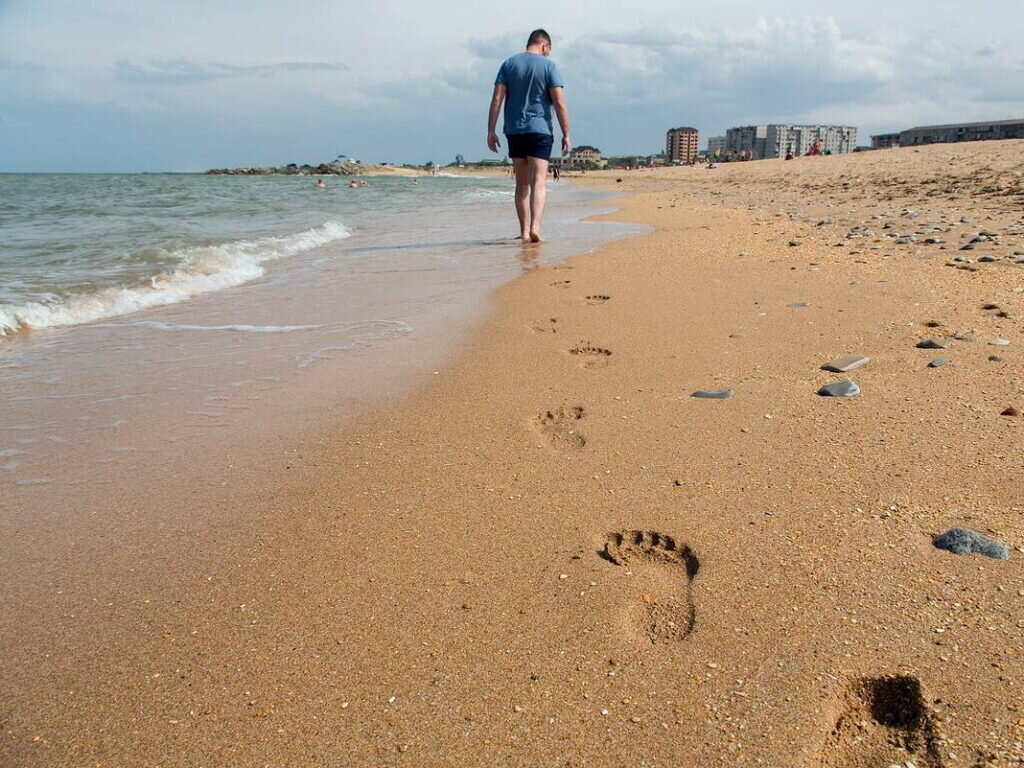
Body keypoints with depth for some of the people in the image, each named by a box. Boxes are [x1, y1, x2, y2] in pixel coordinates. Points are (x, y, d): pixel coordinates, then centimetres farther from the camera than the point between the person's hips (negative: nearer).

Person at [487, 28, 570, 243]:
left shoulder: (509, 64, 9)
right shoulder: (548, 65, 0)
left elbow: (497, 99, 1)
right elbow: (559, 103, -6)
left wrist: (491, 131, 2)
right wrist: (566, 135, -2)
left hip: (514, 131, 3)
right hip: (540, 129, -3)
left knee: (522, 183, 10)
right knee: (539, 181, -8)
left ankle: (524, 230, 12)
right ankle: (535, 227, -24)